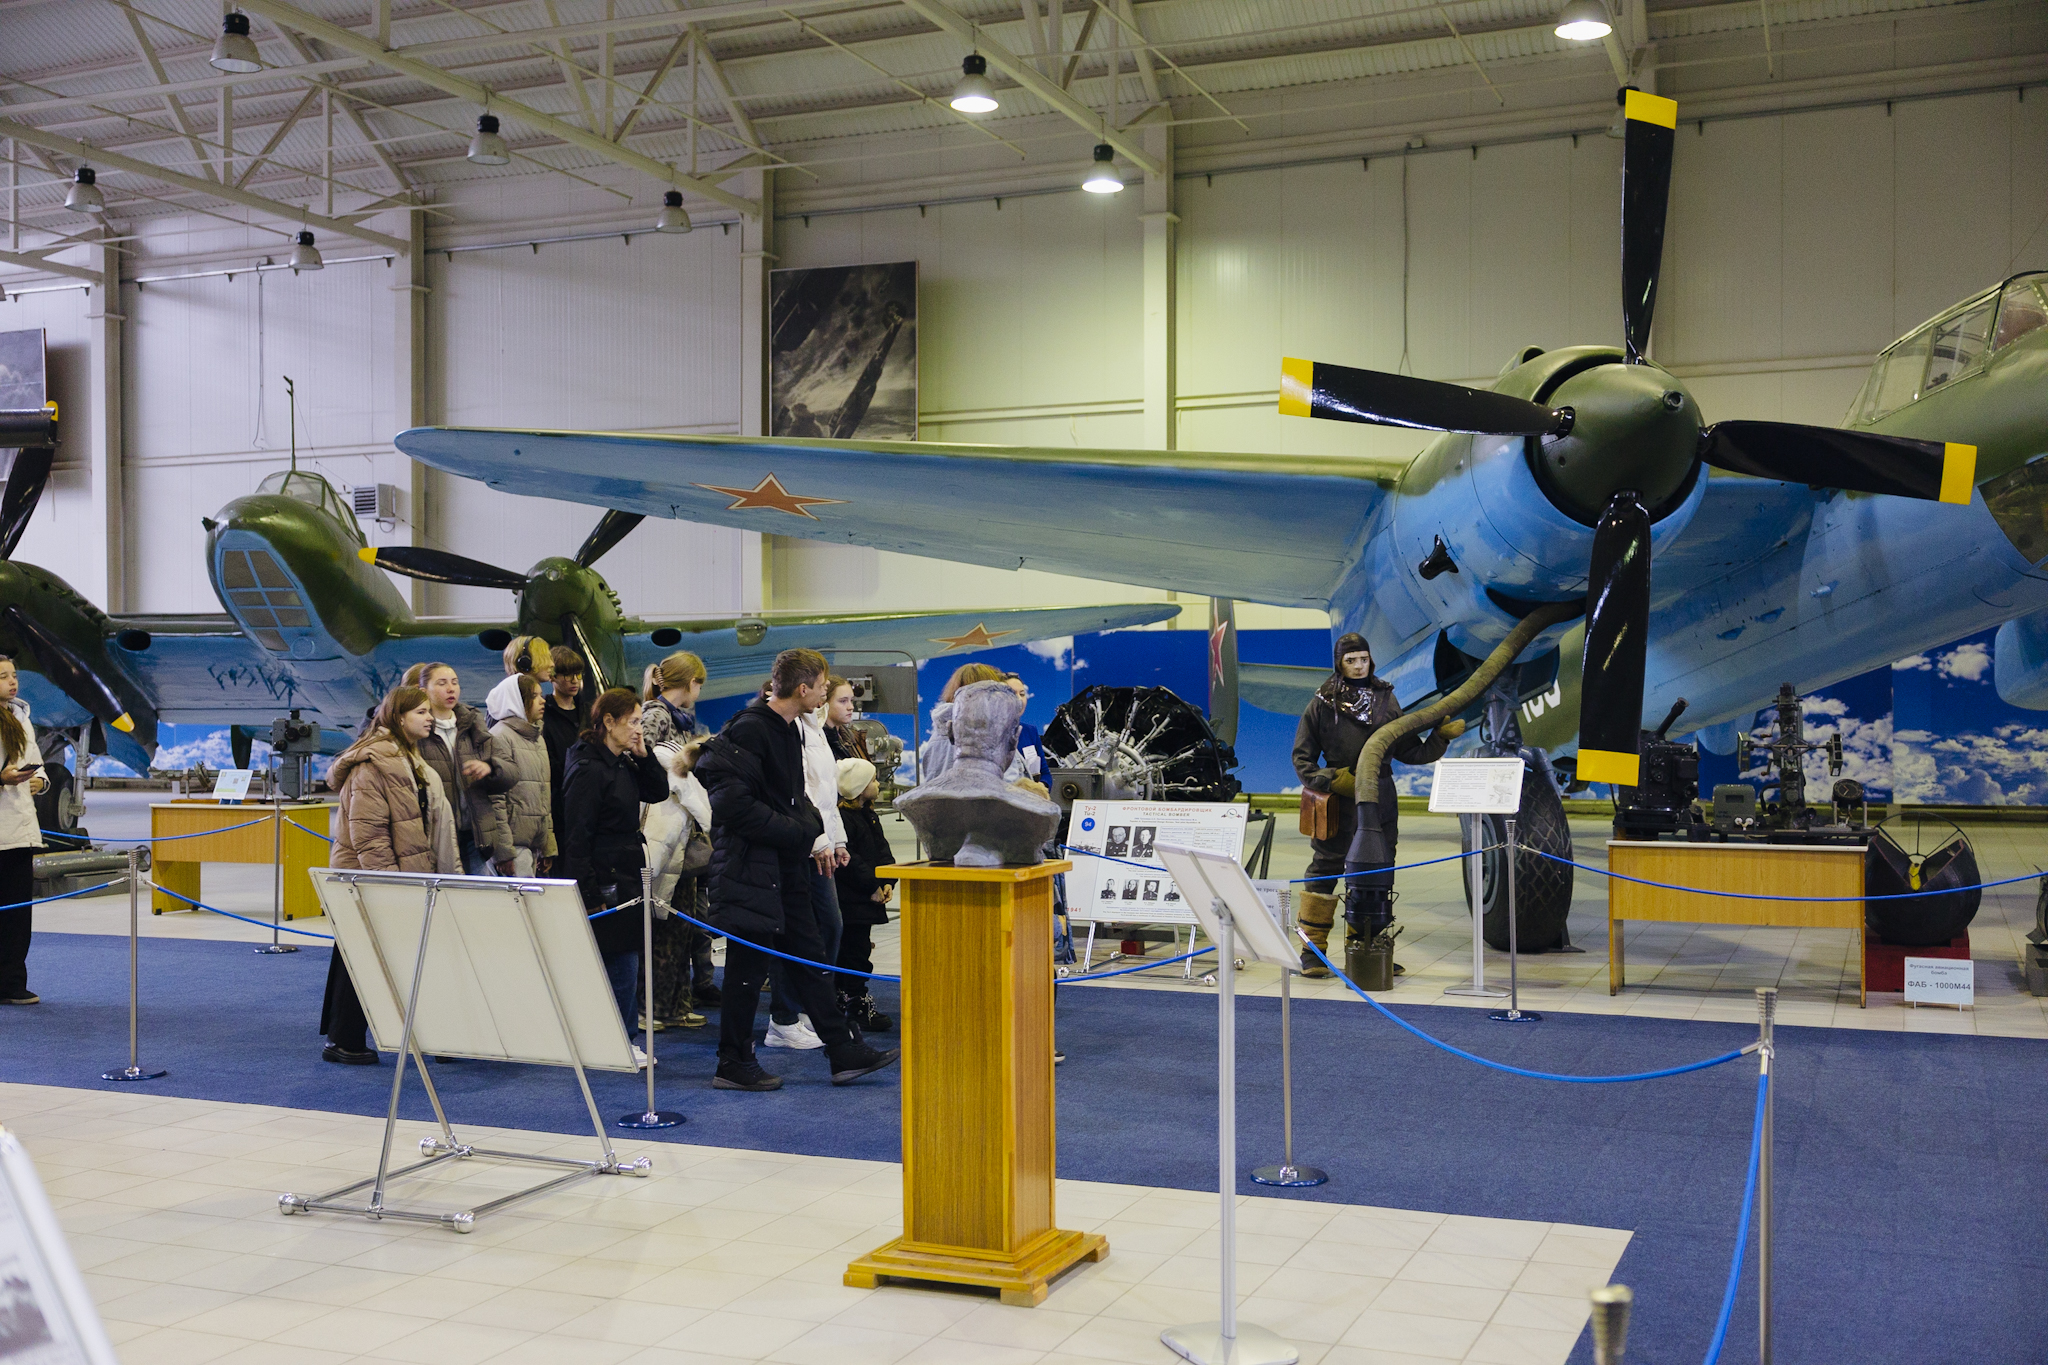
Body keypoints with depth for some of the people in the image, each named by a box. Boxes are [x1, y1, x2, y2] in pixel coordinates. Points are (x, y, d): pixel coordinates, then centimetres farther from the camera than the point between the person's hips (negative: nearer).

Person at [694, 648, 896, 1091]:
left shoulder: (789, 729, 13)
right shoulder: (748, 730, -17)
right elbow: (732, 804, -24)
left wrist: (813, 826, 7)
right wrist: (799, 832, -18)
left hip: (786, 867, 10)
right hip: (751, 868, -10)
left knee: (809, 957, 11)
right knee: (748, 966, -1)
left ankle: (845, 1053, 16)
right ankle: (734, 1066, 10)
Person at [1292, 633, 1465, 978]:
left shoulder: (1386, 699, 11)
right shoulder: (1323, 703, 1)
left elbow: (1407, 750, 11)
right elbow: (1302, 756, 2)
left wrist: (1441, 738, -1)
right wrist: (1324, 780, -13)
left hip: (1380, 799, 4)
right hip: (1339, 799, -4)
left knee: (1377, 874, 8)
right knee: (1325, 871, -1)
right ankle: (1313, 949, 8)